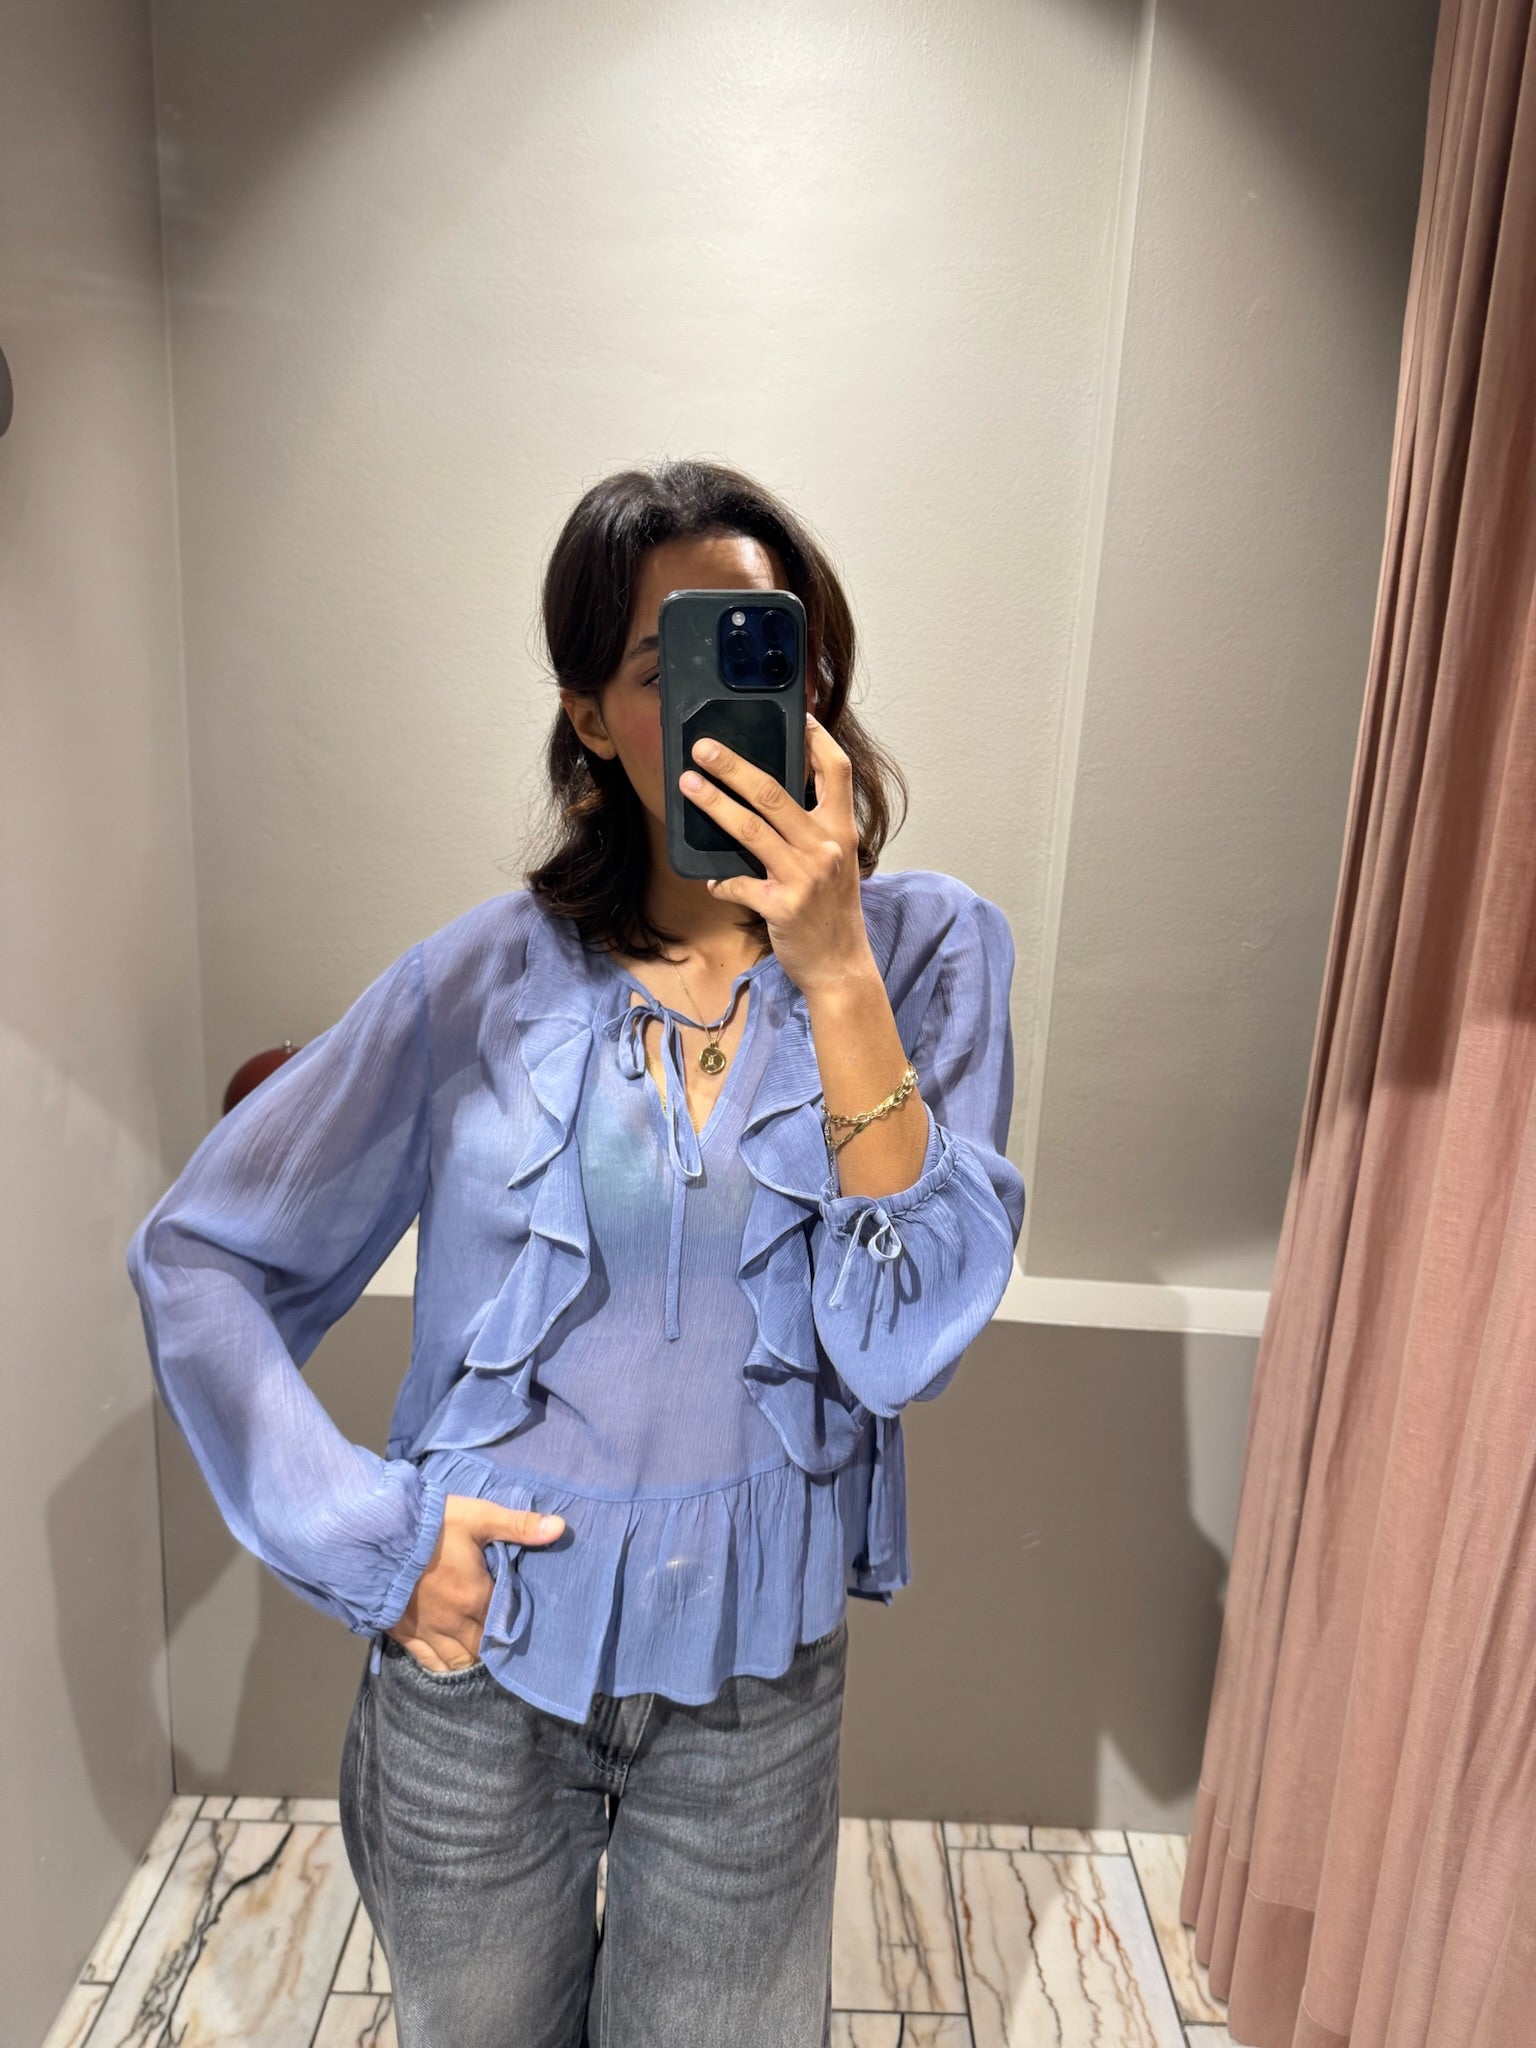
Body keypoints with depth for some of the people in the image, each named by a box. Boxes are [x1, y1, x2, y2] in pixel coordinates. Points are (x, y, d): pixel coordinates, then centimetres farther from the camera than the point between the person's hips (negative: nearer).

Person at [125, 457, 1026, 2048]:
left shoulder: (926, 948, -10)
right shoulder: (489, 976, -10)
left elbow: (906, 1345, -19)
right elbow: (195, 1256, -3)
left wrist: (835, 974, -27)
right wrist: (365, 1531, -11)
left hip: (755, 1681, 0)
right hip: (475, 1653, 1)